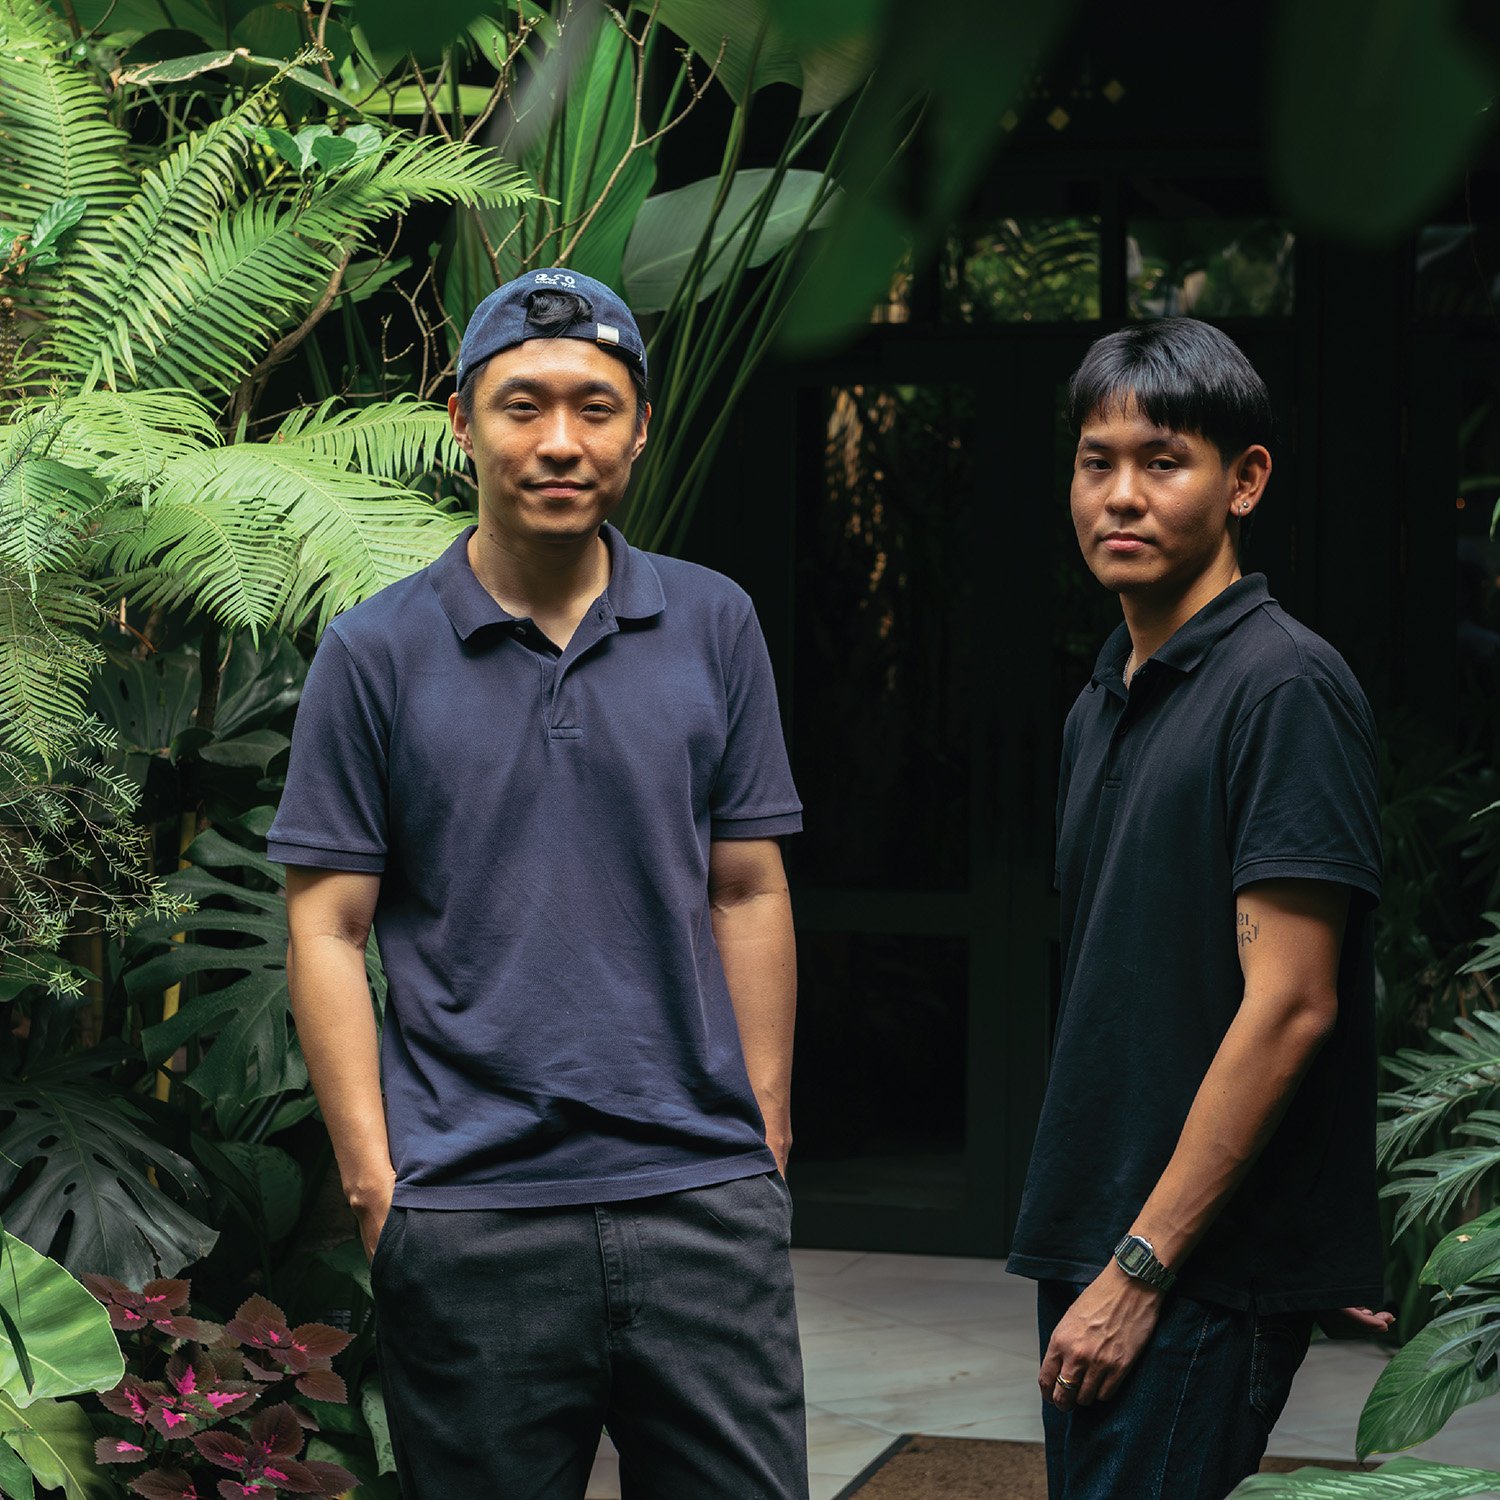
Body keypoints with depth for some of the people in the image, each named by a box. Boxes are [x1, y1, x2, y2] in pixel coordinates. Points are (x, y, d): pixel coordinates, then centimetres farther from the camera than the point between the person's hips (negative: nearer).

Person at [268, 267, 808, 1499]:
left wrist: (766, 1145, 5)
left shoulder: (715, 627, 7)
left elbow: (748, 895, 9)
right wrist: (374, 1184, -6)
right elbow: (327, 933, 0)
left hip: (704, 1202, 2)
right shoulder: (375, 654, 0)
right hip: (471, 1213, -1)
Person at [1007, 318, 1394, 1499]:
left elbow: (1288, 1006, -17)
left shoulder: (1284, 686, -12)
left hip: (1208, 1269, -8)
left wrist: (1141, 1267, -17)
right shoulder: (1103, 708, 16)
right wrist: (1089, 1256, 14)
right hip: (1095, 1245, 8)